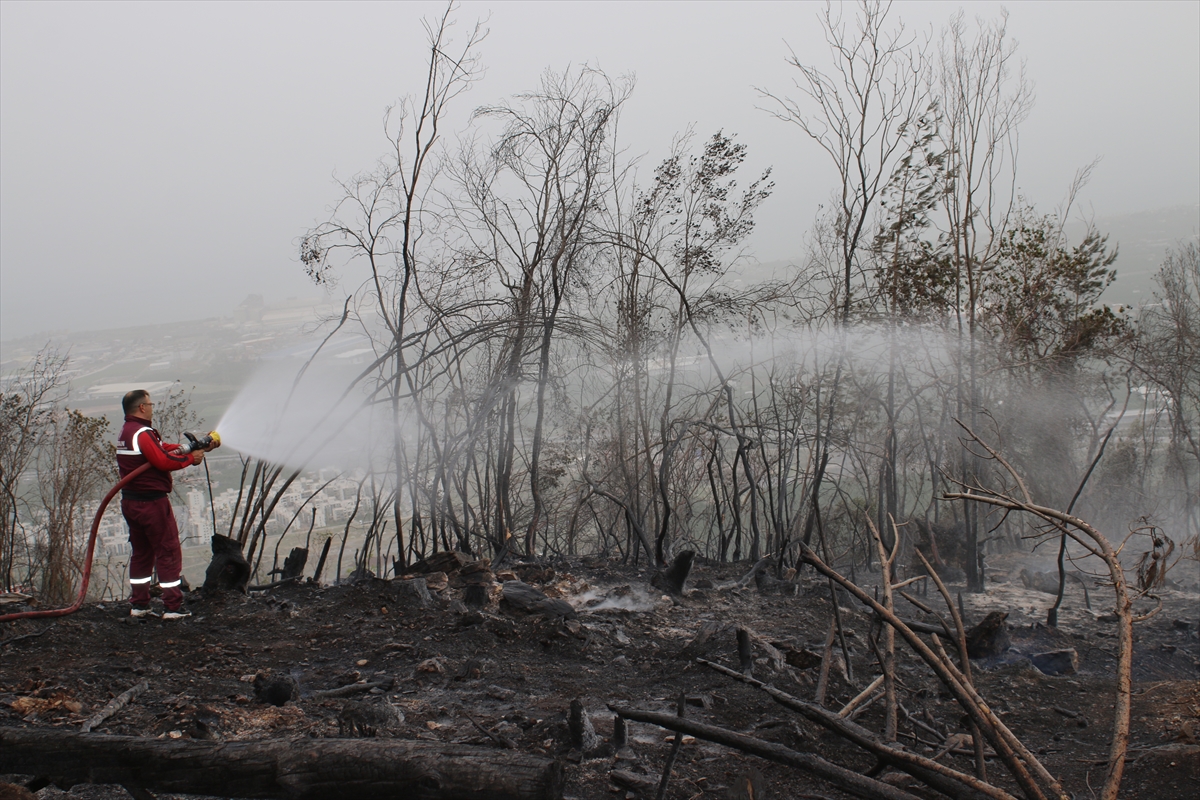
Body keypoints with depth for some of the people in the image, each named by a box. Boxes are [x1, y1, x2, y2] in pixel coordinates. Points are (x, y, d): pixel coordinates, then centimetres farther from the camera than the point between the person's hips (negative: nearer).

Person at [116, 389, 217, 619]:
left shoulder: (126, 432, 14)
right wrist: (191, 458, -11)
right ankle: (173, 607, -1)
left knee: (141, 553, 16)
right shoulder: (143, 433, -18)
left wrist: (197, 448, 6)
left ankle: (139, 605, 20)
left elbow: (163, 449, 11)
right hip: (152, 502, -10)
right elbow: (164, 461, -26)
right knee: (168, 553, -2)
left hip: (130, 502, 10)